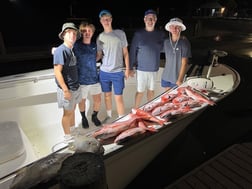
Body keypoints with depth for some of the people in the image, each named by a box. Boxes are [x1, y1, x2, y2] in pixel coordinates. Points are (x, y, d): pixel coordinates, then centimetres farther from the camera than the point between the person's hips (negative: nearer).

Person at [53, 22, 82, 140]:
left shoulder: (71, 49, 6)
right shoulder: (60, 50, -19)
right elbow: (57, 72, -21)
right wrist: (65, 90, -21)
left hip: (75, 86, 8)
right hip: (67, 89, -8)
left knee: (72, 110, 22)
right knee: (67, 113, 8)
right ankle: (67, 135, 27)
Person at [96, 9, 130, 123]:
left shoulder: (120, 33, -1)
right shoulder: (100, 37, 5)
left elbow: (125, 53, 2)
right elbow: (99, 55, 10)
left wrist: (127, 69, -2)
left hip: (118, 72, -3)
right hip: (104, 72, 3)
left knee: (118, 97, -1)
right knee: (107, 95, 15)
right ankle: (109, 115, 34)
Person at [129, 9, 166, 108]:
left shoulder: (161, 34, 1)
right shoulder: (138, 33, -6)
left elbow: (164, 48, 9)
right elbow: (132, 51, -5)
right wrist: (130, 67, -5)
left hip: (154, 68, 3)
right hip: (141, 68, -3)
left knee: (151, 90, 15)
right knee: (140, 91, 3)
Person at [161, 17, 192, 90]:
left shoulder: (184, 42, -11)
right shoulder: (166, 42, 3)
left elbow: (184, 63, -12)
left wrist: (180, 80, -15)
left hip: (177, 79, -4)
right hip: (165, 77, 4)